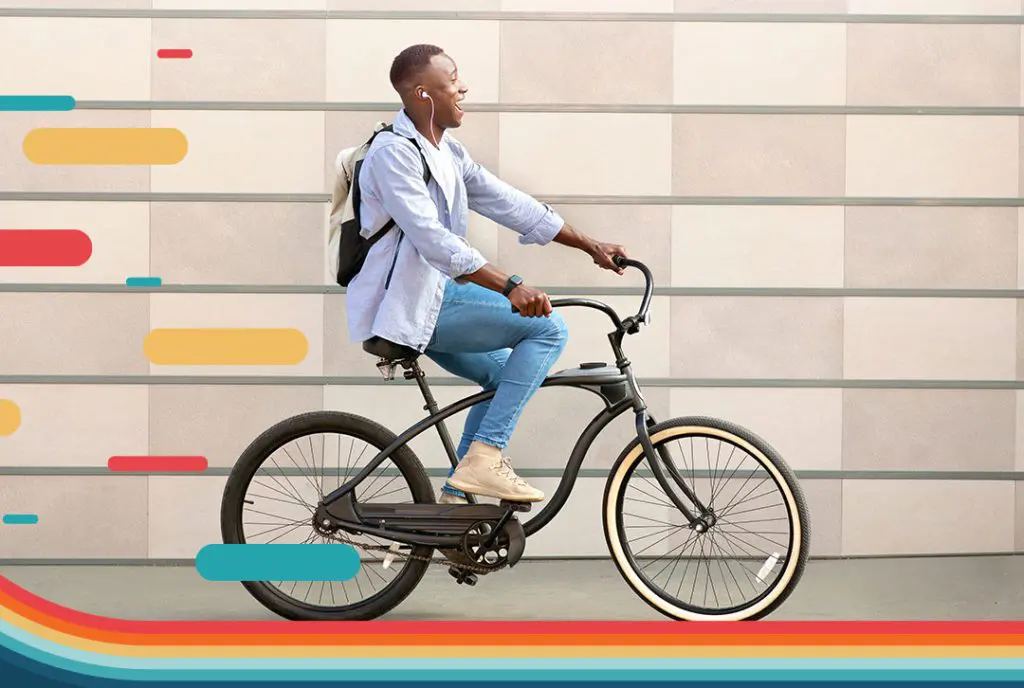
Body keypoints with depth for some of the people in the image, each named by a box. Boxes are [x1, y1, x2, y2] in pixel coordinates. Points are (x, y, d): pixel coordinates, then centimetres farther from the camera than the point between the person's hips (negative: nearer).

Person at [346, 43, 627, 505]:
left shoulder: (448, 154, 11)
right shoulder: (394, 152, -19)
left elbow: (507, 203, 12)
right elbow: (432, 239, -29)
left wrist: (591, 246, 9)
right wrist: (510, 287, -36)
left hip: (431, 293, 10)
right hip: (404, 305, -10)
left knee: (503, 373, 24)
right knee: (549, 328, -15)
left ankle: (455, 495, 22)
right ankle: (485, 456, -18)